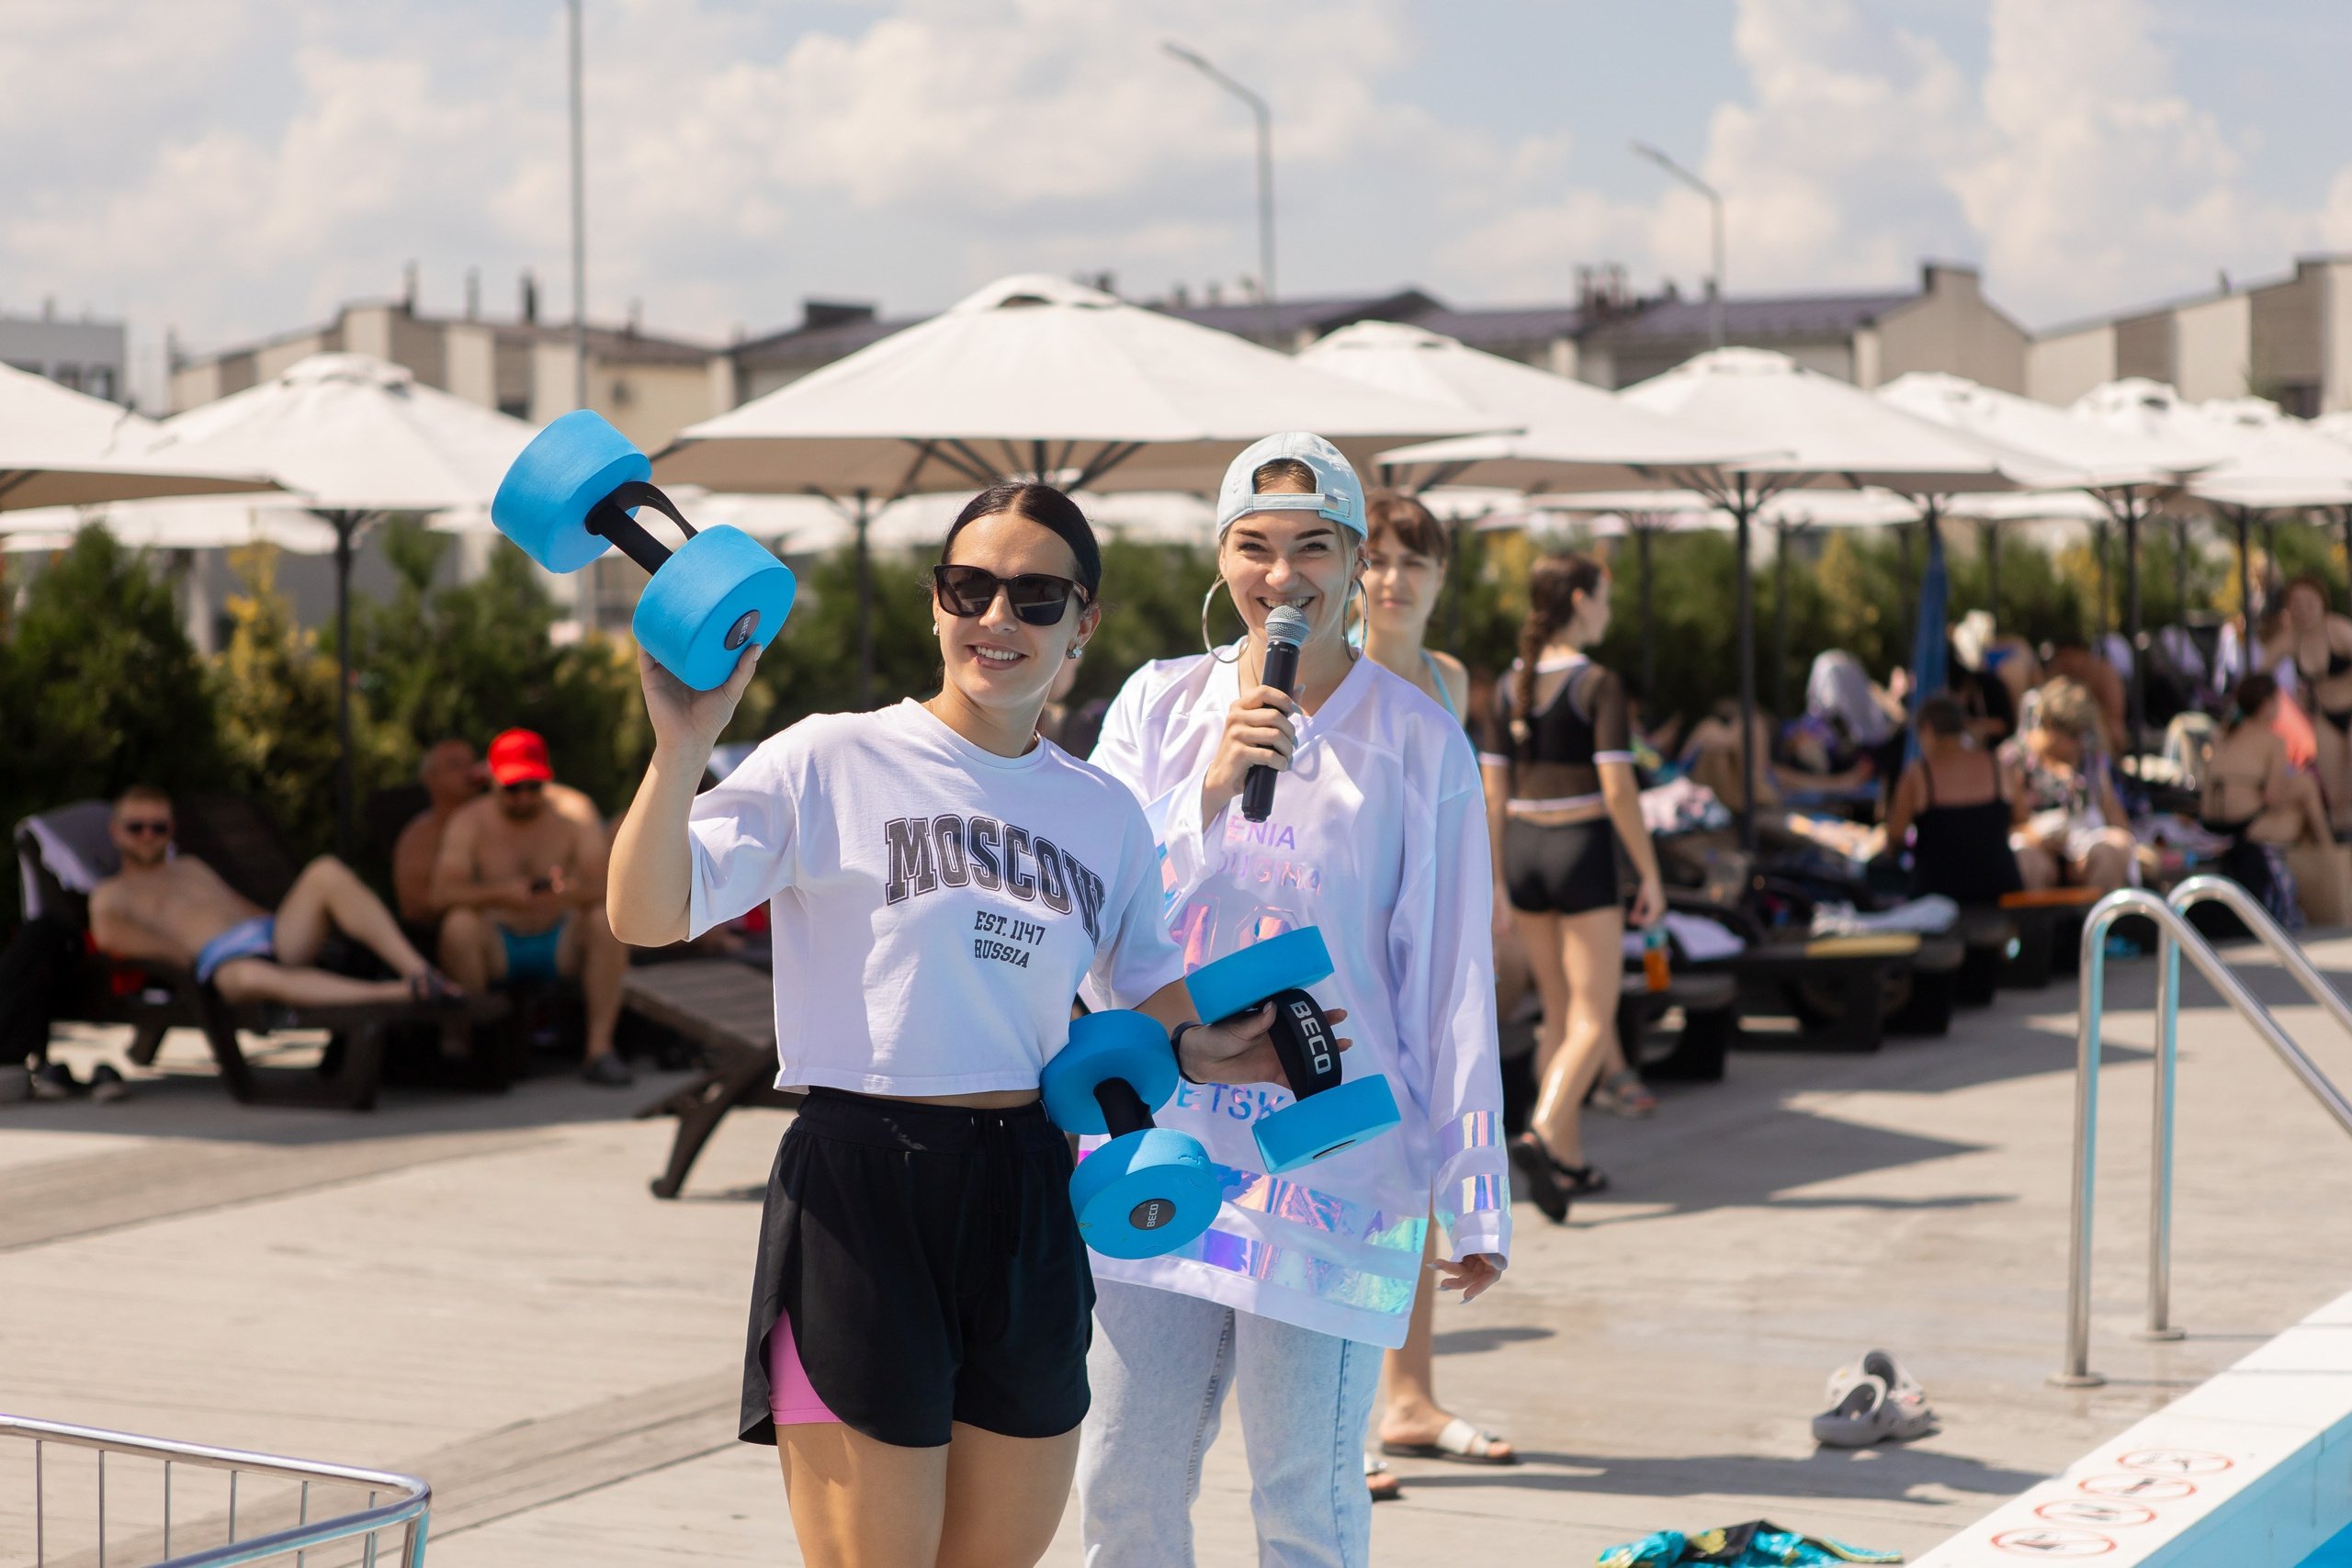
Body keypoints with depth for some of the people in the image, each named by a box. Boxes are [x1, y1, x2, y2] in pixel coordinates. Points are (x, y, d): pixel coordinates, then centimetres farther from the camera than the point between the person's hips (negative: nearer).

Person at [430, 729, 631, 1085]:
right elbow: (443, 892, -20)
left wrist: (573, 892, -40)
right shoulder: (469, 821, -6)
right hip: (497, 950, -1)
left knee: (608, 919, -28)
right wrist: (499, 894, -38)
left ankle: (600, 1050, -27)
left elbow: (602, 887, -16)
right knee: (460, 923, -32)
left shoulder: (575, 811, -5)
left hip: (562, 947, 1)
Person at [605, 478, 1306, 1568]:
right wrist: (681, 747, -24)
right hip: (858, 1190, -5)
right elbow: (647, 916, -11)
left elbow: (1148, 994, 21)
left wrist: (1190, 1051, -1)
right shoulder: (832, 763, -3)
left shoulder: (1105, 817, 11)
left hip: (1025, 1200, 5)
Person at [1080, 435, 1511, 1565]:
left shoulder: (1418, 739, 0)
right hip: (1161, 1141, 3)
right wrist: (1211, 788, -13)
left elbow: (1454, 984, 2)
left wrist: (1473, 1201, 2)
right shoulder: (1159, 705, 6)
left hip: (1329, 1163, -2)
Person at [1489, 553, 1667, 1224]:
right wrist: (1651, 875, -8)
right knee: (1592, 1022, -3)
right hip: (1582, 853, -6)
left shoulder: (1509, 687, 6)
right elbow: (1618, 790, -16)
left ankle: (1569, 1160, 19)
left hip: (1523, 851, 6)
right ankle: (1542, 1134, -24)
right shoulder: (1599, 685, -11)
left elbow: (1493, 794, 7)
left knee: (1559, 1014, 16)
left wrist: (1496, 884, 14)